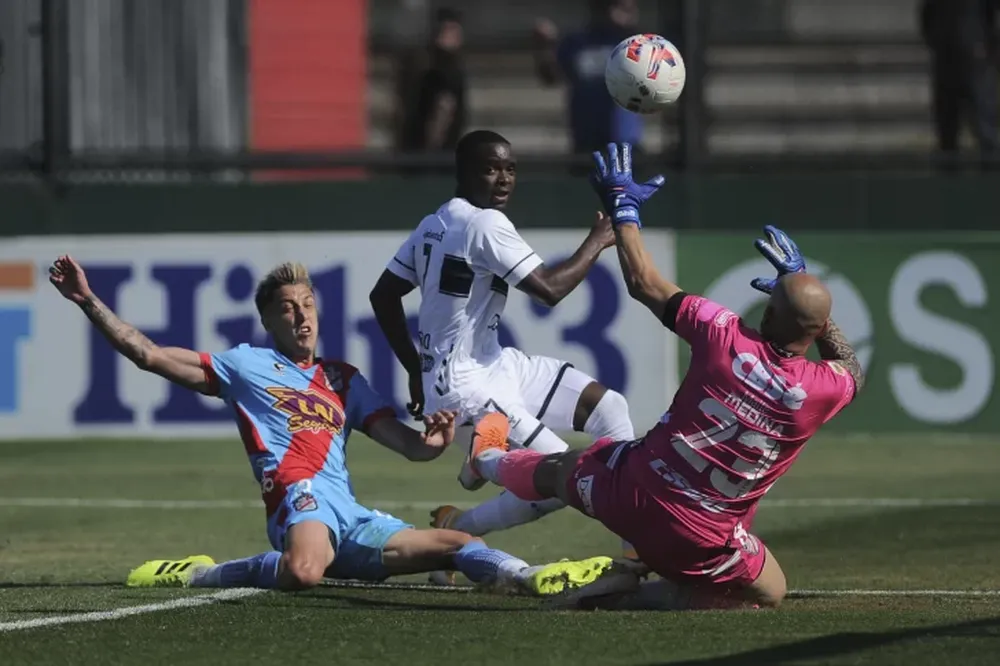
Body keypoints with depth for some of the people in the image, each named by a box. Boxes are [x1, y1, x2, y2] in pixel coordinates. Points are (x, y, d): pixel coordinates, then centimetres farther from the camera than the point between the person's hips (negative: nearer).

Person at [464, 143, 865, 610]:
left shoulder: (725, 338, -16)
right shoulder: (820, 391, -14)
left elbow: (645, 284, -2)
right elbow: (853, 373, 14)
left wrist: (623, 209, 12)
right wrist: (804, 287, 15)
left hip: (631, 493, 2)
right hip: (700, 539, -2)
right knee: (769, 593, 22)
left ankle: (489, 458, 64)